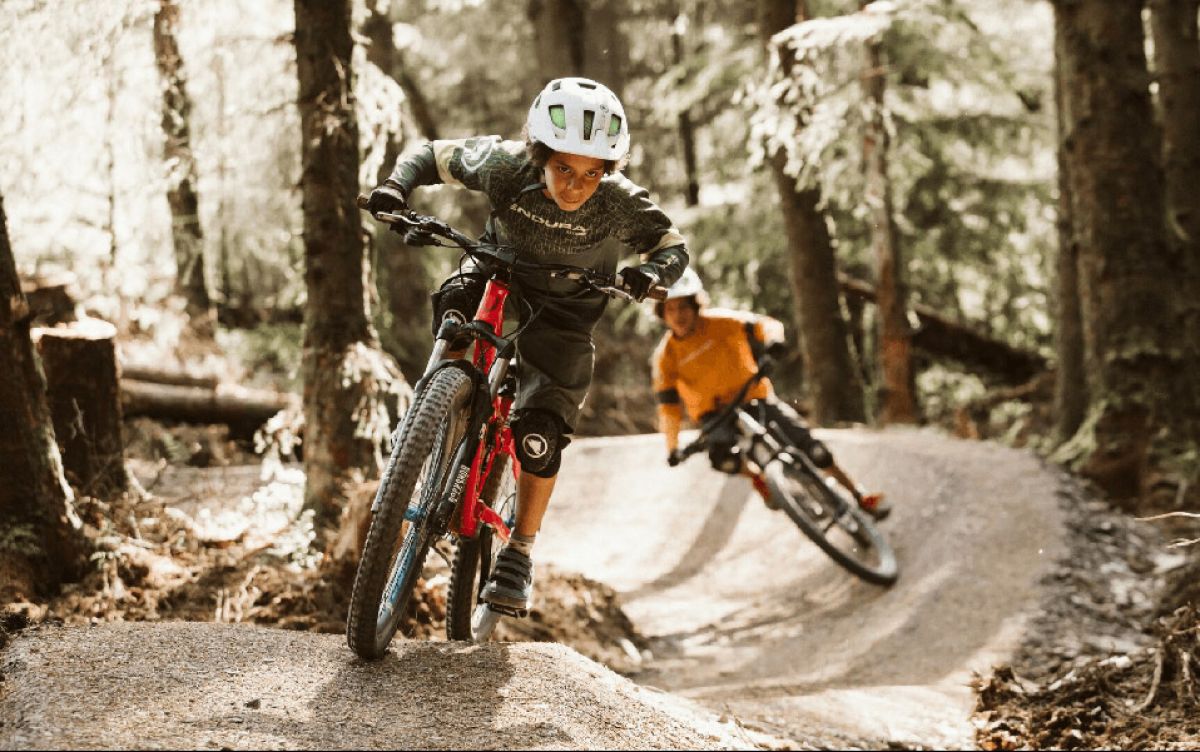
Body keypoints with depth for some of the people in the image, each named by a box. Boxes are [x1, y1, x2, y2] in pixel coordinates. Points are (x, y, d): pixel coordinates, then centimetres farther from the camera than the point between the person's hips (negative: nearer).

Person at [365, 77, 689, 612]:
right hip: (499, 272, 2)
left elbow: (674, 246, -18)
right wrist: (397, 186, -34)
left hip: (564, 310, -2)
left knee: (540, 435, -11)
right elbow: (434, 155, -14)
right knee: (454, 303, -34)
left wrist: (652, 271, -41)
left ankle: (519, 554, 7)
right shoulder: (505, 166, -29)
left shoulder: (619, 203, -32)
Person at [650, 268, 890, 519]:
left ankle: (860, 495, -2)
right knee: (722, 455, -33)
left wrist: (773, 340, -38)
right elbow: (668, 406, -7)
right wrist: (672, 448, -13)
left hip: (754, 397, 0)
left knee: (805, 441, -16)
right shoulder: (665, 355, -11)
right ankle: (759, 481, -1)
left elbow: (765, 325, -16)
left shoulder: (720, 323, -13)